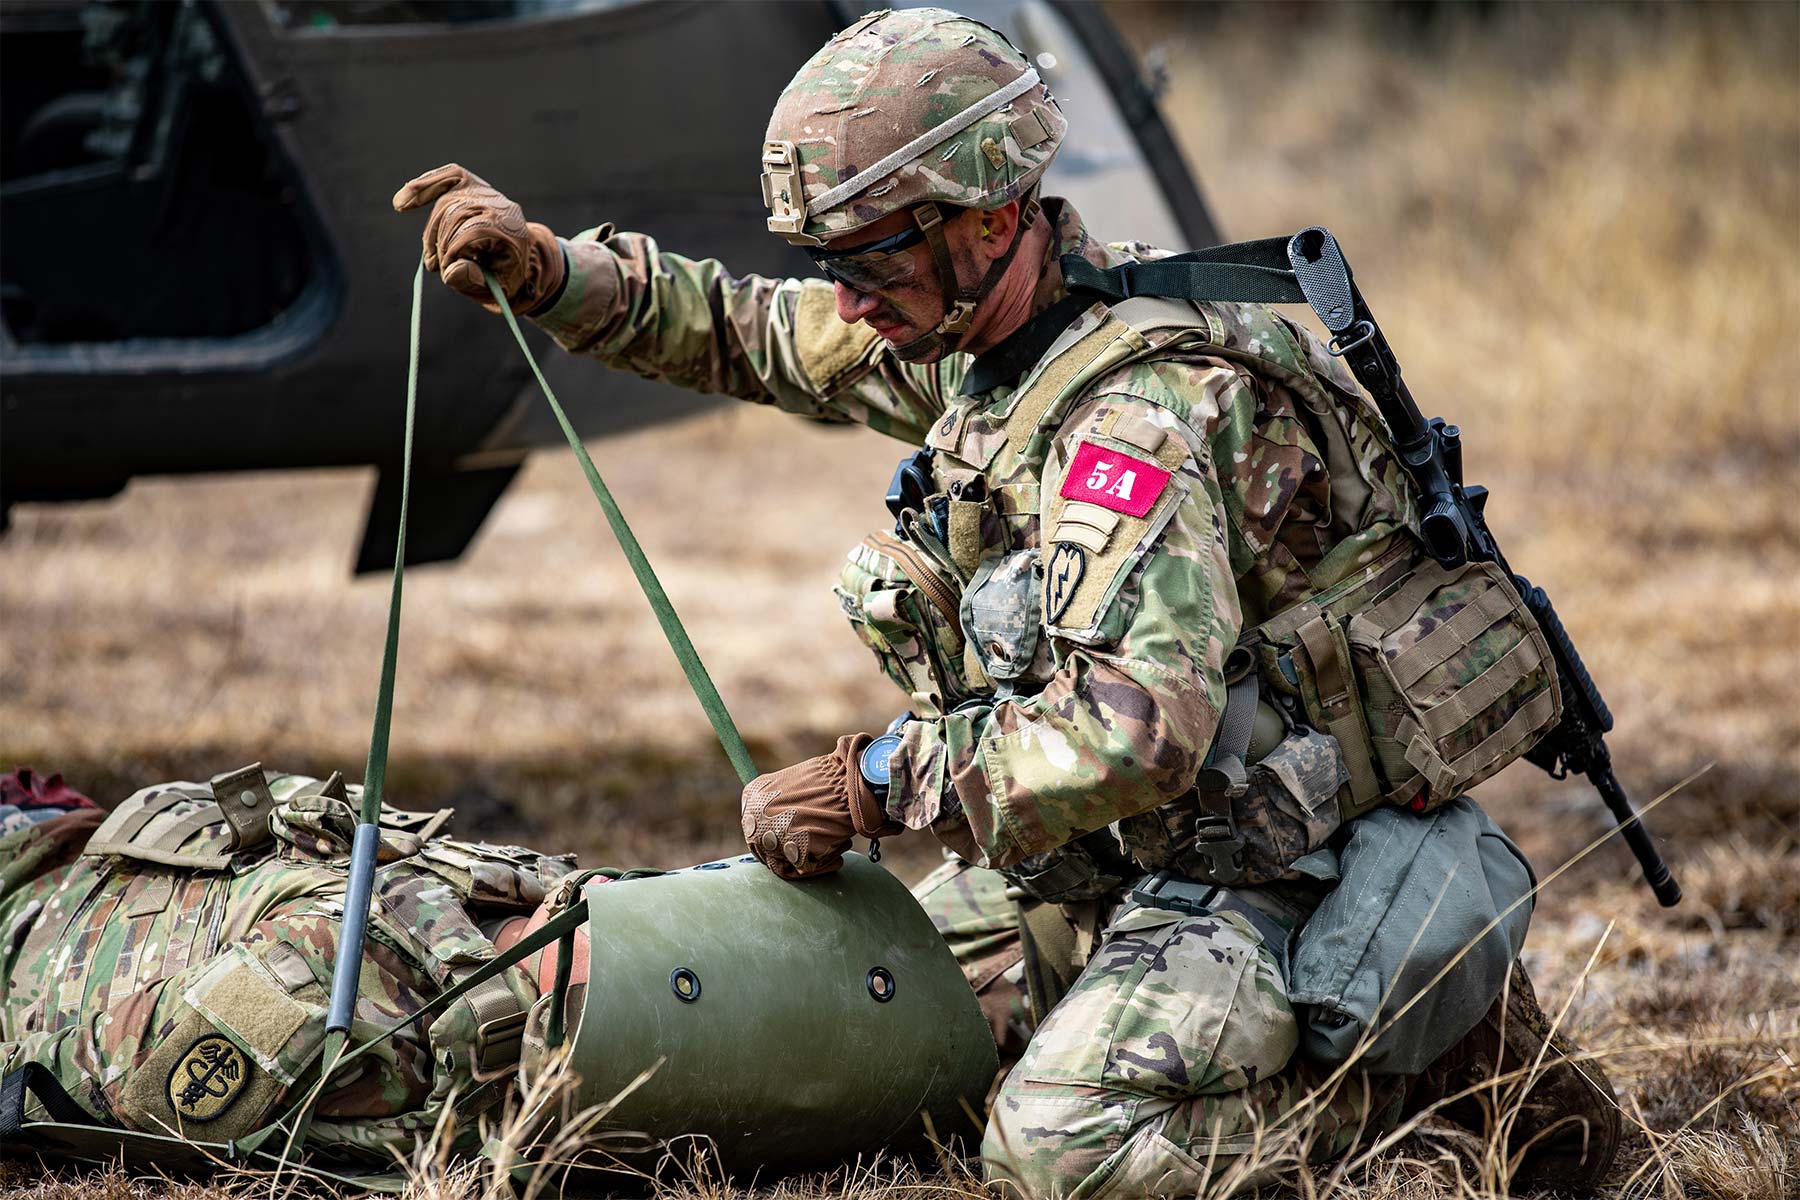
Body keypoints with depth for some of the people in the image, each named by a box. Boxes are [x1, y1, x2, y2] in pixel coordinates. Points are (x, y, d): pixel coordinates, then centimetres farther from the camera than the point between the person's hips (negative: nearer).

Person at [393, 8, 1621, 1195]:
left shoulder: (1134, 407, -28)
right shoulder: (977, 331, 4)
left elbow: (1131, 733, -38)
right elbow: (746, 332, 20)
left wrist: (872, 784, -29)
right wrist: (548, 271, 5)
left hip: (1272, 862, -10)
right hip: (1125, 854, 10)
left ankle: (1444, 1049, -7)